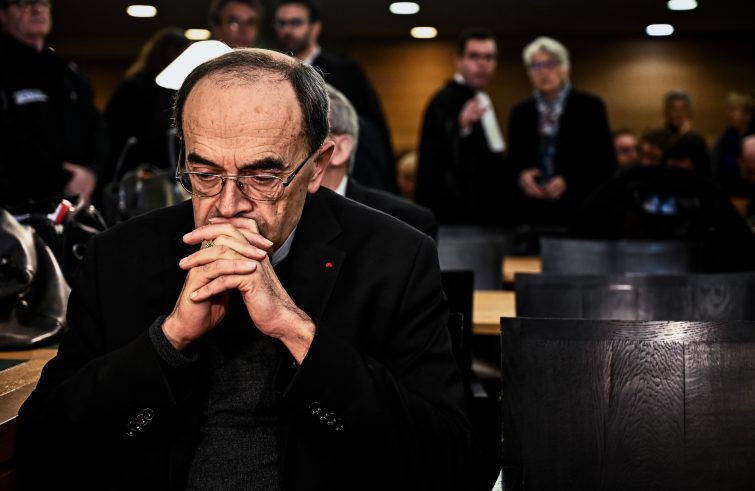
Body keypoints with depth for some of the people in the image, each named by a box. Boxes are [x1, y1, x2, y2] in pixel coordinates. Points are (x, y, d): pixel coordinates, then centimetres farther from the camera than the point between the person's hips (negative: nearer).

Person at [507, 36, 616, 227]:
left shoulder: (589, 107, 3)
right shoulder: (519, 112, 13)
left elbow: (606, 163, 0)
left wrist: (569, 182, -13)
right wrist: (522, 176, -6)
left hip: (579, 213, -2)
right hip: (533, 213, 3)